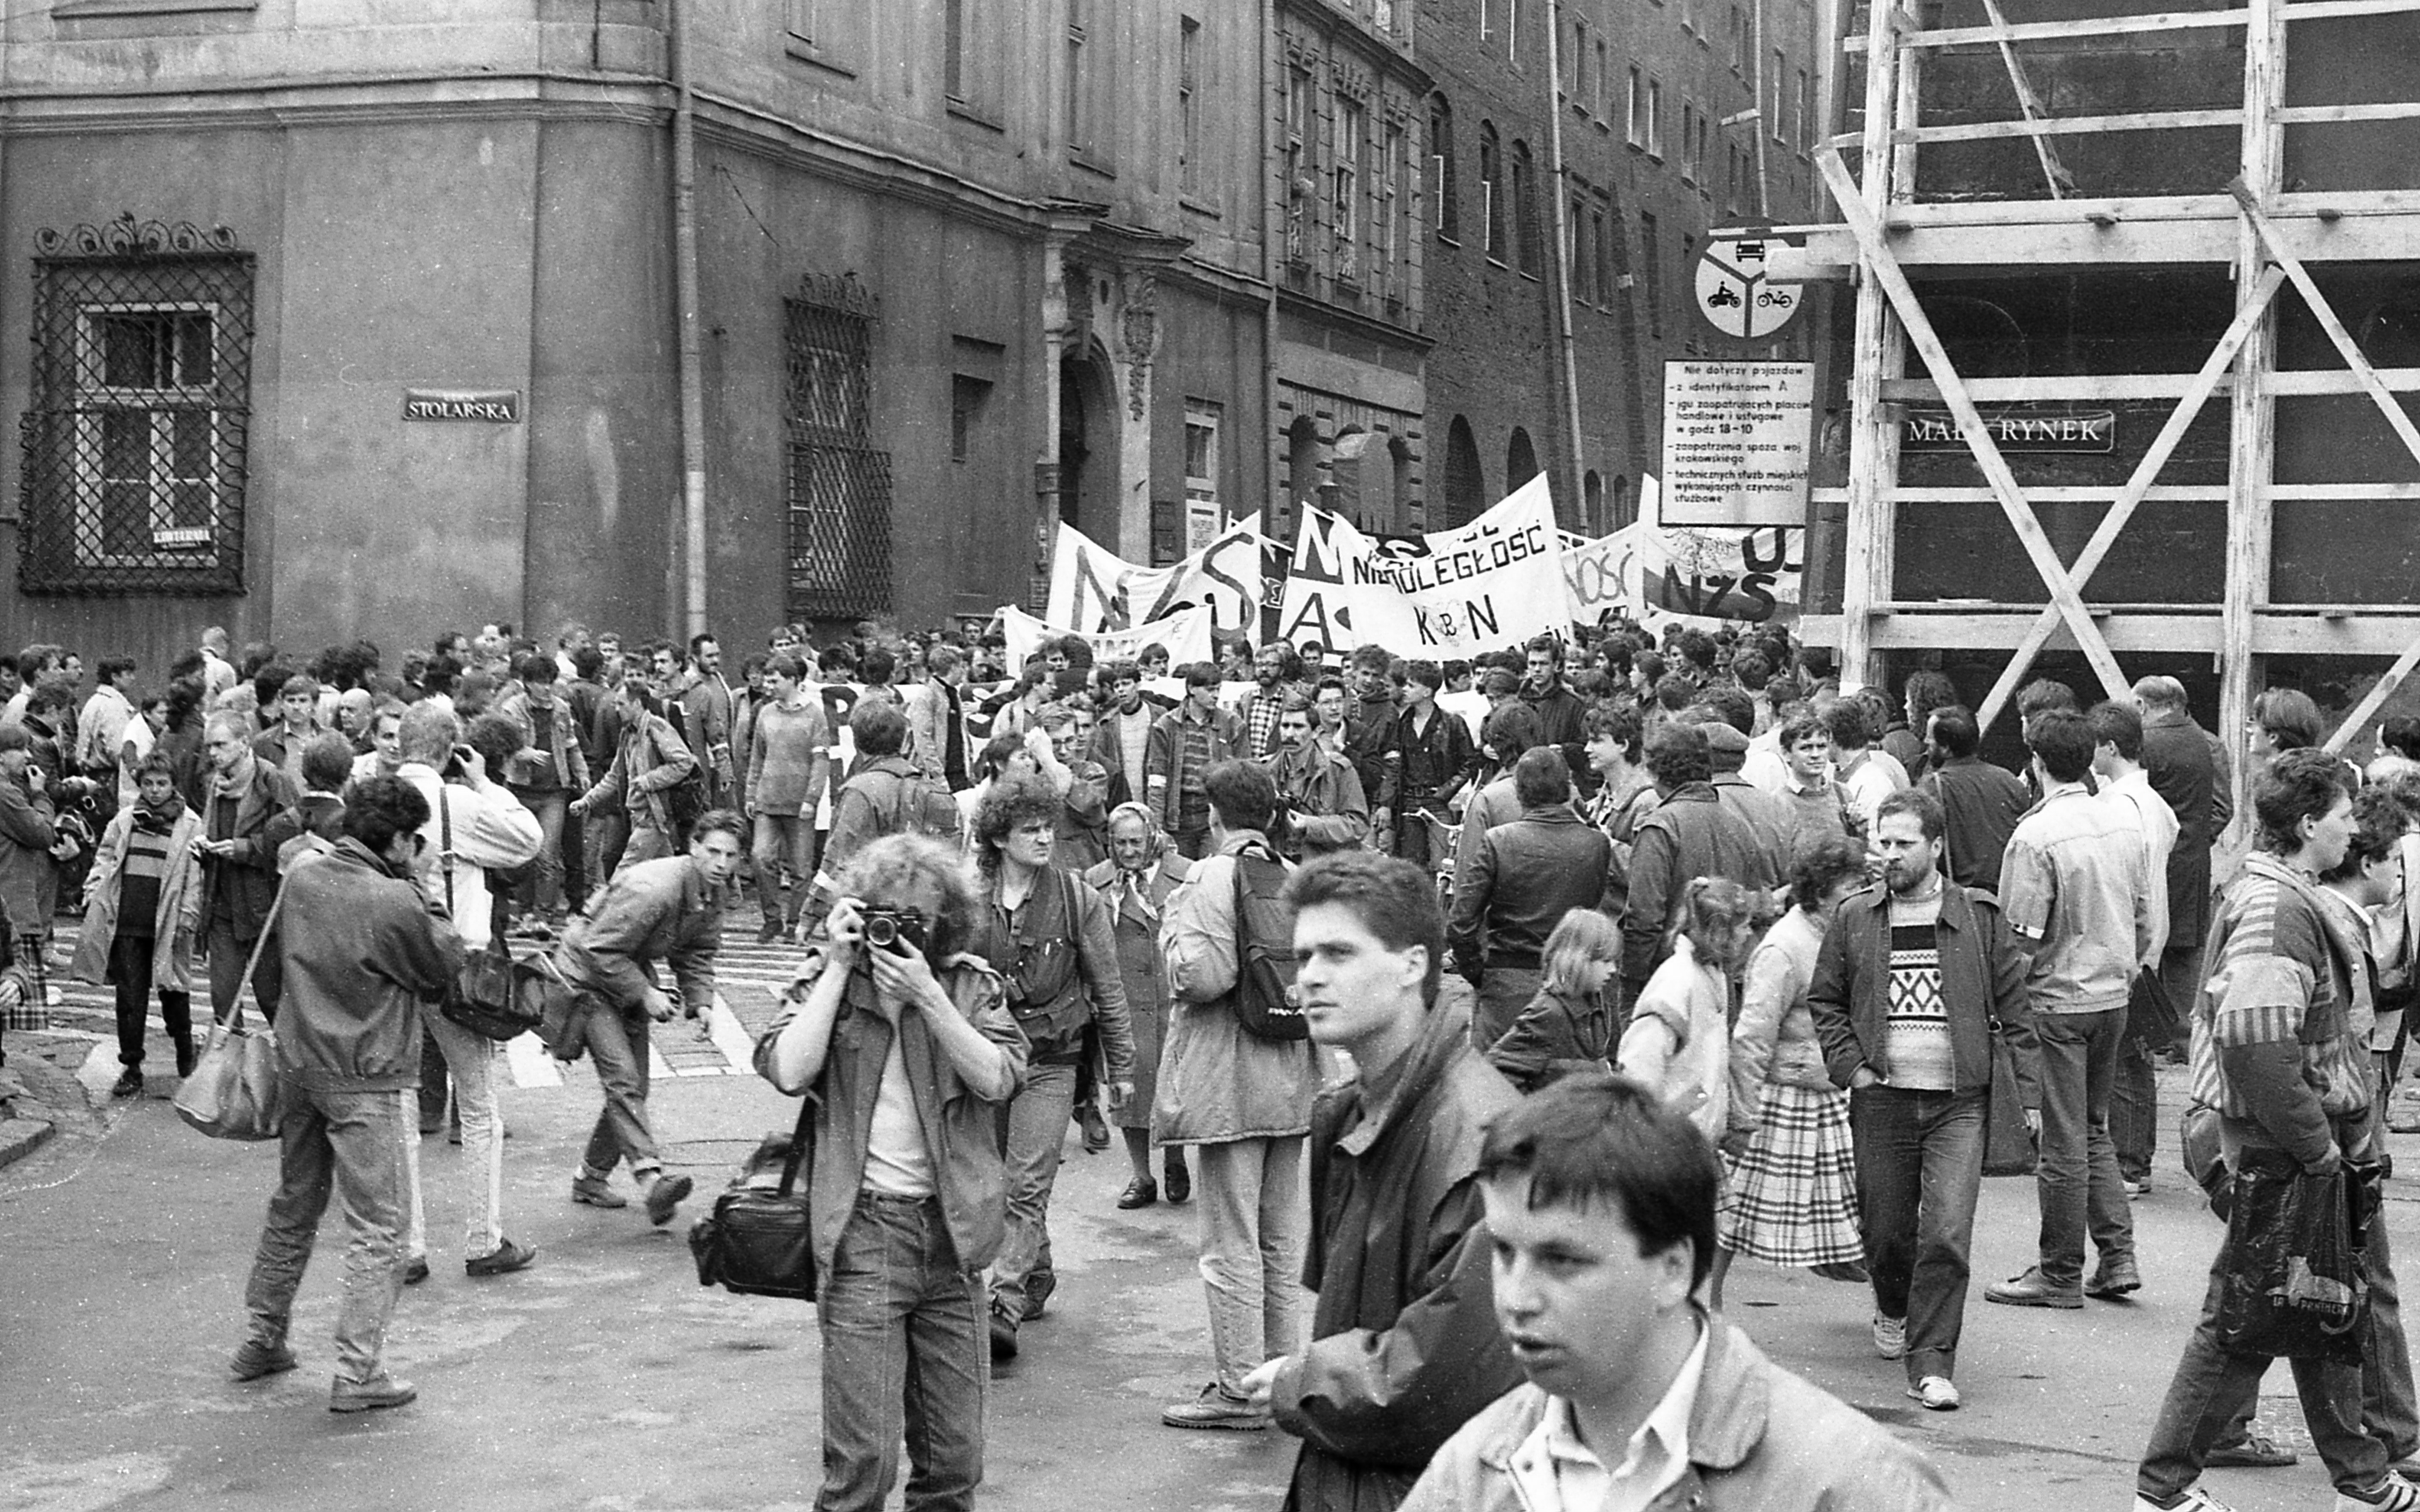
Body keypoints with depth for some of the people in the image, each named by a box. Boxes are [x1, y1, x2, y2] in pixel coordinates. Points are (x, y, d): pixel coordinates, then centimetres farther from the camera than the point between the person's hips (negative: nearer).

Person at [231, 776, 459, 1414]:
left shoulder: (303, 879, 1)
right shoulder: (395, 901, -19)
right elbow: (442, 967, -6)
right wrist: (417, 892, -1)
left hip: (301, 1064, 7)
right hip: (366, 1079, -7)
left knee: (292, 1210, 22)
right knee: (375, 1230, 0)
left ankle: (263, 1340, 31)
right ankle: (358, 1373, -1)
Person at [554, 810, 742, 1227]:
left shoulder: (715, 894, -5)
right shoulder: (652, 888, -32)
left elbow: (697, 953, 7)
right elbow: (600, 950, -28)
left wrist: (701, 1001, -9)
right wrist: (645, 994, -26)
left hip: (632, 977, 9)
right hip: (587, 977, -9)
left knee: (633, 1086, 9)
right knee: (622, 1078, -20)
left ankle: (591, 1179, 22)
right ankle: (650, 1177, -32)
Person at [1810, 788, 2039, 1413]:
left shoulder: (1979, 918, 1)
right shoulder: (1854, 919, 4)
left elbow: (2014, 1008, 4)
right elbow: (1824, 1000, 13)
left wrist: (2030, 1094, 0)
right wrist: (1849, 1067, 0)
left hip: (1958, 1101, -2)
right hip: (1882, 1098, 2)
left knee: (1947, 1236, -11)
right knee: (1886, 1230, 11)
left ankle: (1932, 1362, -5)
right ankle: (1893, 1311, 42)